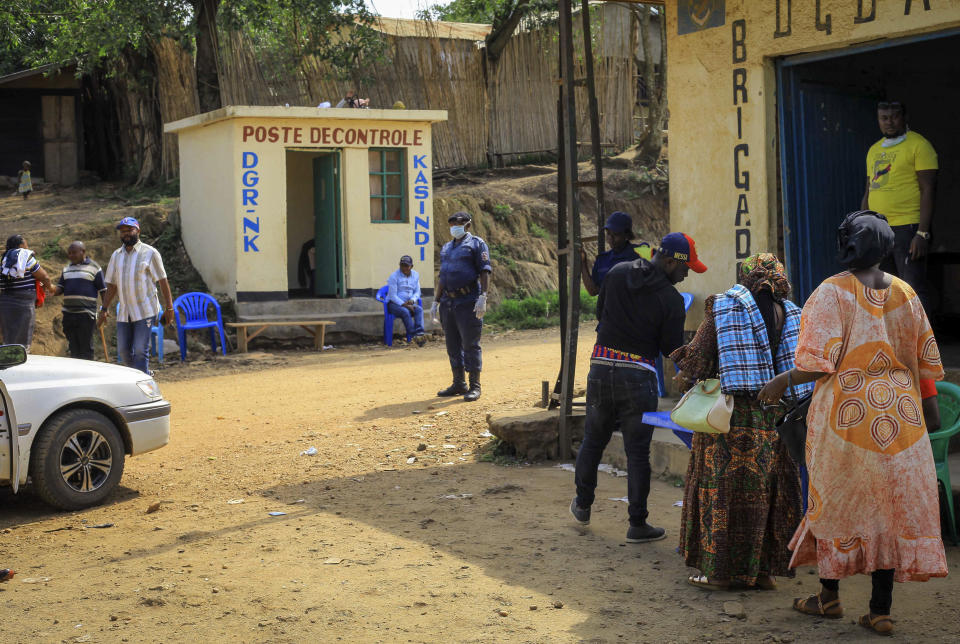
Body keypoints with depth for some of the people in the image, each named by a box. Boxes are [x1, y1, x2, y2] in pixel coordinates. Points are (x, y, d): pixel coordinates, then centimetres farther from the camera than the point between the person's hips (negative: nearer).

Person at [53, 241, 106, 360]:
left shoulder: (94, 267, 1)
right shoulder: (67, 268, 17)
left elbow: (103, 291, 1)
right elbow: (60, 288, 15)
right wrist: (52, 291, -8)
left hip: (86, 314, -6)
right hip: (68, 313, 6)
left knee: (86, 347, -5)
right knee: (73, 347, 9)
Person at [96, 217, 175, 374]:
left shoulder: (149, 253, -2)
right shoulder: (116, 255, 13)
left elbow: (162, 281, -2)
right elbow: (111, 285, 17)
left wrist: (169, 308, -7)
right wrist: (104, 310, 10)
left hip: (145, 312, -6)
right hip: (124, 313, 6)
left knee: (140, 352, -10)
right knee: (123, 351, 6)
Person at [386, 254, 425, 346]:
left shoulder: (415, 275, 10)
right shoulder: (394, 276, -8)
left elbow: (417, 292, 13)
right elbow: (392, 296, -13)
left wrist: (412, 300, -9)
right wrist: (404, 304, -23)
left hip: (409, 303, 4)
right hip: (394, 303, -4)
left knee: (419, 309, -28)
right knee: (405, 311, -36)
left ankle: (419, 333, -45)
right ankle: (414, 335, -41)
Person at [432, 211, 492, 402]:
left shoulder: (476, 244, 0)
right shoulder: (446, 248, 20)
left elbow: (485, 272, -8)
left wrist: (483, 297, -19)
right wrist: (436, 302, 18)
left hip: (468, 302, -7)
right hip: (448, 303, 7)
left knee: (470, 345, -6)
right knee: (453, 345, 10)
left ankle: (475, 386, -1)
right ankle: (459, 384, 18)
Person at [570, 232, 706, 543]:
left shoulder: (617, 273, 2)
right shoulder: (671, 300, -10)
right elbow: (672, 349, -5)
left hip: (601, 368, 4)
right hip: (638, 377, -4)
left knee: (593, 439, 20)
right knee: (637, 452, 4)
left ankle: (582, 505, 34)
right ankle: (637, 524, 11)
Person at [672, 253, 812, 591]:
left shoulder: (722, 308, -5)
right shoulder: (788, 313, 5)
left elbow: (699, 355, -4)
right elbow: (796, 365, 7)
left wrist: (686, 377, 15)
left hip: (729, 412, -3)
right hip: (772, 417, 3)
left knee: (721, 486, 3)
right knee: (767, 488, 10)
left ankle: (719, 570, 6)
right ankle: (763, 568, 15)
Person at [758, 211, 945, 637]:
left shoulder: (833, 292, -11)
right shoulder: (905, 293, 4)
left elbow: (819, 362, -18)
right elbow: (926, 358, 10)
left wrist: (782, 381, -2)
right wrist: (929, 408, 21)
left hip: (847, 414, -4)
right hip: (900, 418, 4)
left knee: (837, 504, 10)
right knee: (892, 507, 7)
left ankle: (829, 596, 22)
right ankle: (880, 609, 9)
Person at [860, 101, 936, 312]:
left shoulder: (918, 145, -2)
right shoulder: (874, 150, 19)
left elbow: (928, 190, -9)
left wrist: (922, 233, -17)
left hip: (907, 229, -7)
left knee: (913, 291, -8)